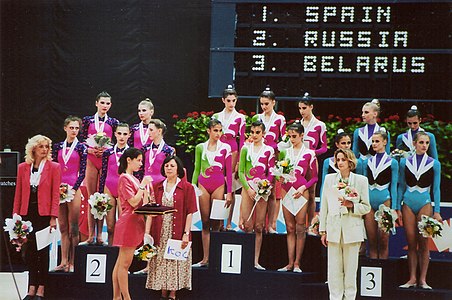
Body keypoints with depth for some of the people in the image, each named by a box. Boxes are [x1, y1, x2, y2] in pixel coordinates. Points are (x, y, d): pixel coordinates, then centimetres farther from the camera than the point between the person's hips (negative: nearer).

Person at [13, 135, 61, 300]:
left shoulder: (53, 167, 0)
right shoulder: (23, 167, 7)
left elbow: (55, 194, -4)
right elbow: (18, 193, 9)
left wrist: (53, 217, -11)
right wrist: (16, 215, 2)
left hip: (44, 213, -3)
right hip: (27, 213, 3)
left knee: (43, 252, 2)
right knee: (28, 252, 4)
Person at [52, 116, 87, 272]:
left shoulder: (81, 147, 0)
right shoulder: (58, 146, 10)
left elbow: (83, 171, -4)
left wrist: (73, 189, -11)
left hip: (74, 189, -4)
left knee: (73, 228, -3)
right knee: (63, 228, 6)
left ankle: (72, 262, -1)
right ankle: (63, 261, 9)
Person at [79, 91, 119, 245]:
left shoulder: (113, 122, 8)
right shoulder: (88, 120, 8)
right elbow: (82, 141, 6)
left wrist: (106, 150, -10)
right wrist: (91, 150, -11)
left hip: (106, 161, 0)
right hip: (91, 160, 0)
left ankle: (99, 235, 2)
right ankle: (91, 235, 2)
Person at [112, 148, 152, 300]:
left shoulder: (133, 179, 17)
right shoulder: (124, 178, -10)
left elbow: (142, 203, 18)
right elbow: (133, 202, -16)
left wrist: (146, 187, 8)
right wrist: (143, 184, -9)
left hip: (135, 222, 9)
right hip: (128, 222, -9)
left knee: (121, 263, 10)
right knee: (124, 263, -5)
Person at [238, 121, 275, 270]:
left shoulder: (268, 150, 7)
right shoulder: (245, 149, 9)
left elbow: (271, 173, 5)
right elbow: (241, 172, 7)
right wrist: (248, 188, -6)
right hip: (247, 187, 0)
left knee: (259, 227, 0)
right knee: (247, 226, -7)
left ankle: (256, 261, 3)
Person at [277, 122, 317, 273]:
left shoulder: (309, 153, 2)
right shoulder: (286, 151, 13)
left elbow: (314, 177, 3)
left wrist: (303, 187, -11)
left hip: (301, 191, -4)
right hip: (286, 190, 4)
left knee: (300, 227, -3)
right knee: (290, 228, 4)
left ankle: (297, 263, -1)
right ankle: (290, 263, 5)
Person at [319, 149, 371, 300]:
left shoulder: (361, 180, 4)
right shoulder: (329, 179, 9)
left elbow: (366, 208, 5)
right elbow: (324, 207, 10)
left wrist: (351, 205, -13)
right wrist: (323, 231, 7)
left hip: (352, 230, -1)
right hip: (334, 230, 1)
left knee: (350, 270, 1)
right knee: (334, 271, 1)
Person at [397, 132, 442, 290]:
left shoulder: (434, 164, 4)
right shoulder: (405, 162, 7)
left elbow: (436, 188, 5)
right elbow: (401, 186, 10)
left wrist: (437, 211, 0)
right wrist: (398, 208, 5)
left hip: (425, 203, -1)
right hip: (408, 203, 1)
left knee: (423, 243, -2)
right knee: (411, 243, 2)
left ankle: (422, 279, 2)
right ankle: (412, 278, 7)